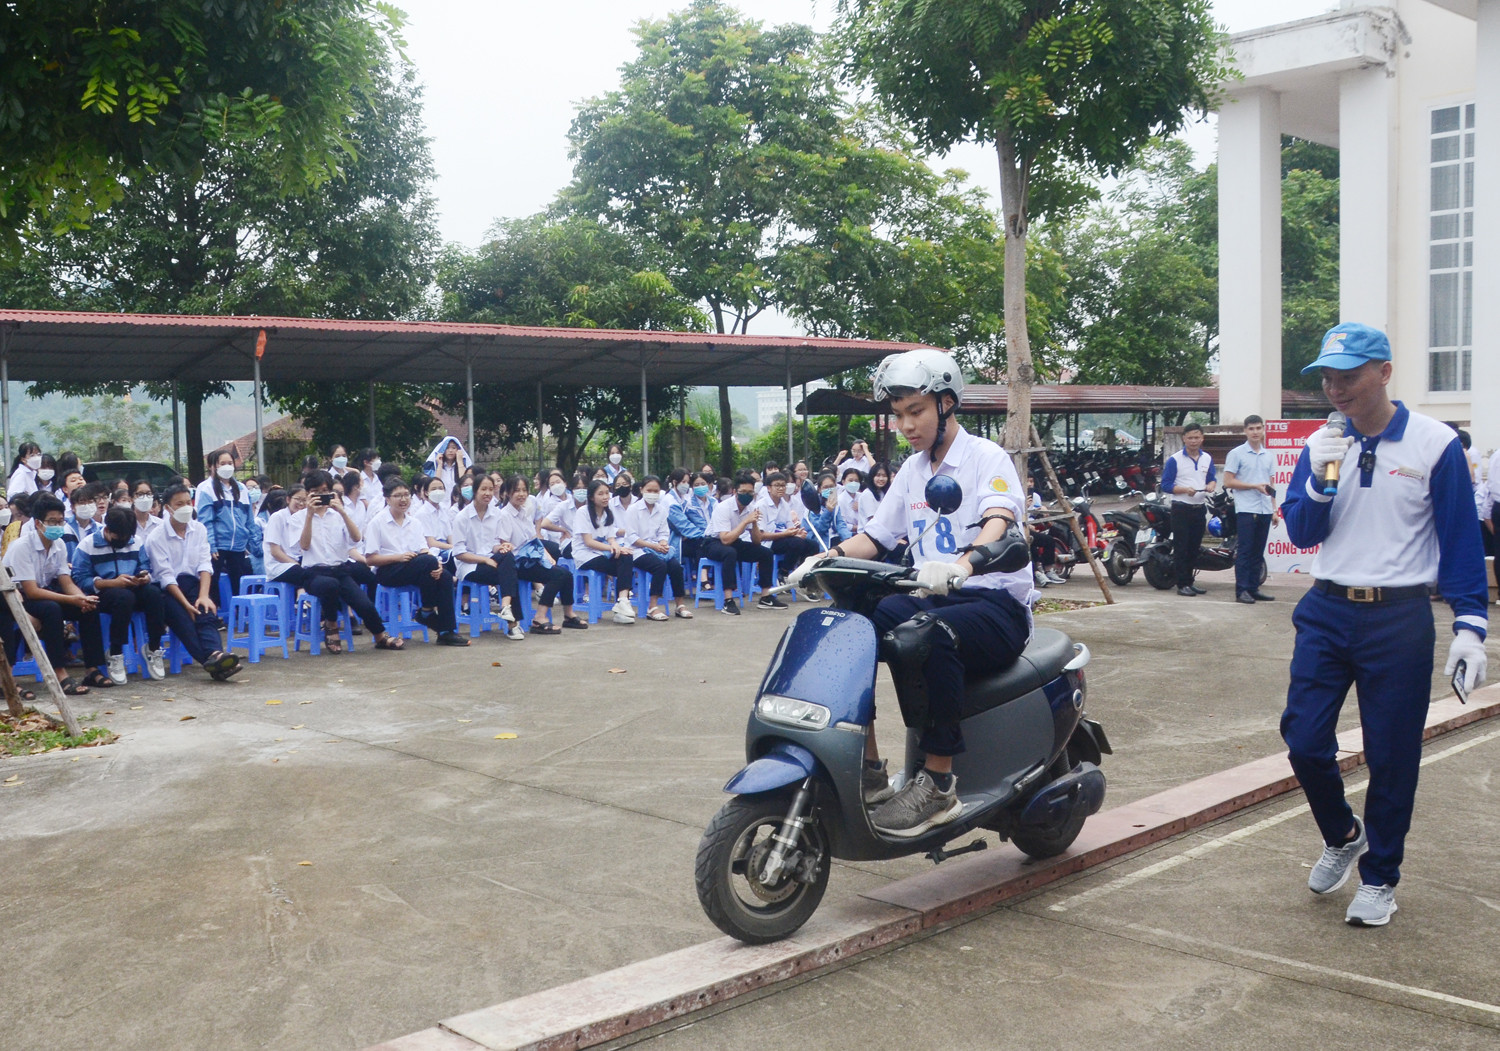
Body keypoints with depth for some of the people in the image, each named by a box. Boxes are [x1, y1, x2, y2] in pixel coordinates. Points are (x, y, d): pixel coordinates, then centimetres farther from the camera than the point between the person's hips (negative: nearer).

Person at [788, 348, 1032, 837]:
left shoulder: (987, 457, -4)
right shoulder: (912, 470, 18)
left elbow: (998, 523, -24)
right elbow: (875, 536, 17)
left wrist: (962, 565, -46)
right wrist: (827, 557, -5)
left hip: (995, 601, -7)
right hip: (932, 597, 7)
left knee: (918, 638, -38)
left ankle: (938, 784, -28)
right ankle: (869, 770, -14)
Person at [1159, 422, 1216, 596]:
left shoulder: (1207, 459, 11)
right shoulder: (1174, 459, -6)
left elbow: (1212, 478, 19)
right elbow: (1165, 485, -8)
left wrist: (1211, 484, -5)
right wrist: (1185, 490, -22)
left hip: (1200, 508, 6)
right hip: (1181, 509, -5)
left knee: (1194, 547, 12)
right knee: (1181, 548, -5)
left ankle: (1189, 581, 21)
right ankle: (1182, 584, -1)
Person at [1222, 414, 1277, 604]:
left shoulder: (1269, 455, 15)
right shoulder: (1236, 453, -2)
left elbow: (1270, 484, 21)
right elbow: (1228, 482, -6)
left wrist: (1274, 508, 14)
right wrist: (1255, 486, -12)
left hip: (1265, 510, 5)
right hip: (1246, 509, -5)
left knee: (1258, 552, 8)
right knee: (1244, 551, -6)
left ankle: (1254, 588, 13)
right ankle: (1242, 590, -5)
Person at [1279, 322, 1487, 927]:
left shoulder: (1435, 445, -6)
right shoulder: (1322, 444, 6)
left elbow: (1461, 542, -4)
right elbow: (1301, 533, 4)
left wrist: (1469, 627, -9)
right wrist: (1319, 480, -14)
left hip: (1399, 618, -3)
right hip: (1327, 611, 4)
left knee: (1391, 757, 4)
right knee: (1304, 741, 0)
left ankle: (1379, 877, 21)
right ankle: (1341, 836, 28)